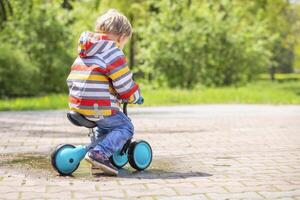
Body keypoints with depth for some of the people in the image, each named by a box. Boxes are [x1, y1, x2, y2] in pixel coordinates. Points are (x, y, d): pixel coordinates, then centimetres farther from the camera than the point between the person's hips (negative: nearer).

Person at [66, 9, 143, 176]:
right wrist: (136, 97, 10)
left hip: (77, 106, 9)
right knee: (125, 127, 4)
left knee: (107, 125, 29)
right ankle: (100, 153, -15)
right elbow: (125, 85, -9)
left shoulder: (83, 54, 19)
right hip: (98, 107, -9)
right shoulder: (113, 53, -8)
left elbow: (71, 80, 24)